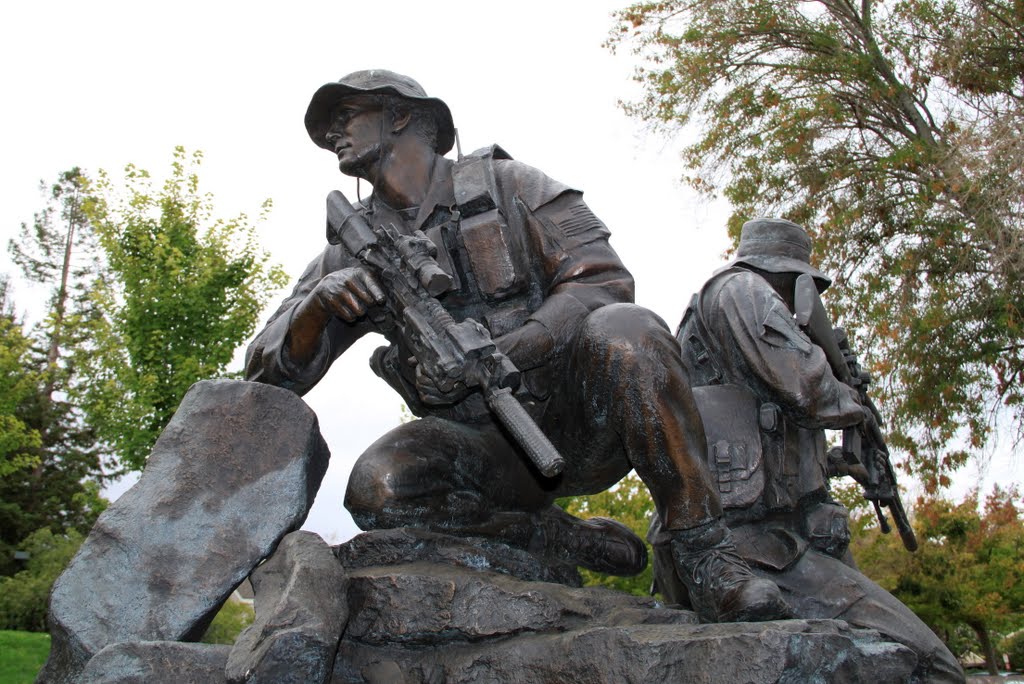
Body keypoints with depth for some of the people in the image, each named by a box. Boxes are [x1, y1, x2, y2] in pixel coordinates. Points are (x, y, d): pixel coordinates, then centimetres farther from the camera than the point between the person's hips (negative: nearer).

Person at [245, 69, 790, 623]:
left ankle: (707, 556, -23)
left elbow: (603, 280, -9)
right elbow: (268, 373, 5)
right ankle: (575, 541, -8)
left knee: (625, 331, -33)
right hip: (491, 450, 3)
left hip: (579, 413, -2)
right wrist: (319, 303, -18)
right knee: (376, 488, -27)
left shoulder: (500, 183, 3)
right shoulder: (352, 251, 10)